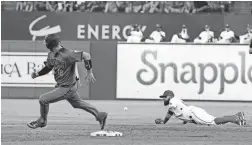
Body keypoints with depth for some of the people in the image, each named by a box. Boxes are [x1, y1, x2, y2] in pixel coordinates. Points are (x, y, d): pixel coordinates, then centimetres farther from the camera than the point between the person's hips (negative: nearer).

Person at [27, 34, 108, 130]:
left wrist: (89, 72, -24)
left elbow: (86, 55, -28)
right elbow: (48, 67, 14)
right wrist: (37, 74, -2)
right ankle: (100, 115, 36)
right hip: (60, 86, 9)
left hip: (67, 88, -9)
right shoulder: (51, 55, -3)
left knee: (43, 99, -8)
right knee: (77, 103, 24)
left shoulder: (67, 55, -30)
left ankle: (42, 121, 18)